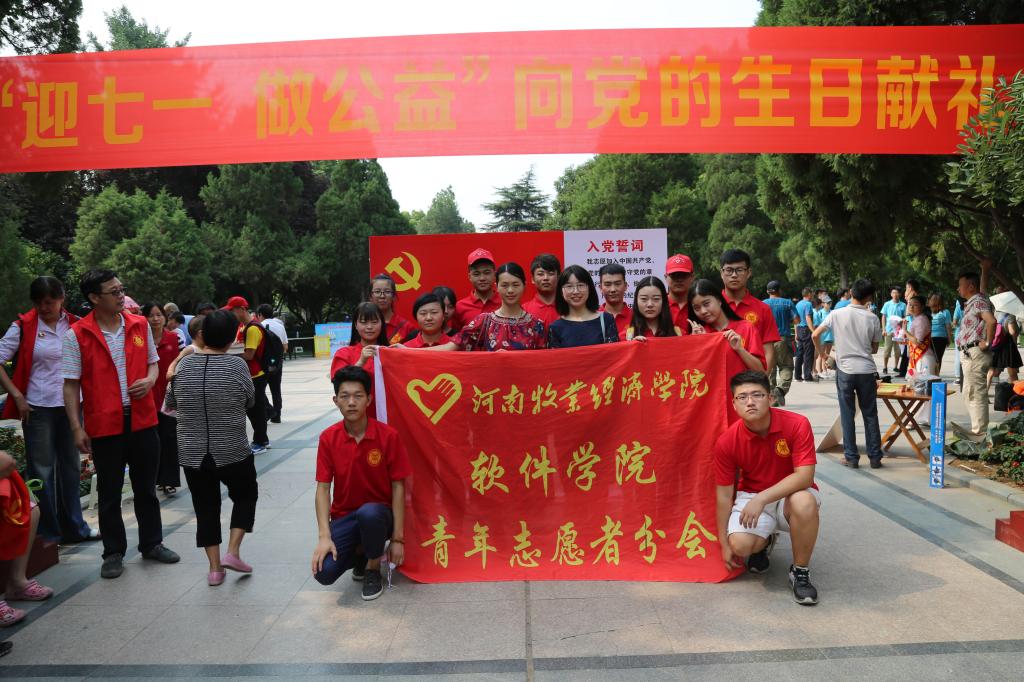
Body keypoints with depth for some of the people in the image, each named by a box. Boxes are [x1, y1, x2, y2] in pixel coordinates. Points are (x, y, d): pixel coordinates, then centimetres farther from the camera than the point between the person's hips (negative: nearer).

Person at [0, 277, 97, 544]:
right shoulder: (23, 326, -4)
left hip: (71, 406, 3)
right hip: (38, 409, -3)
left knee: (71, 467, 12)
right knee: (42, 471, 4)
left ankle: (74, 527, 24)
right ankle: (48, 532, 16)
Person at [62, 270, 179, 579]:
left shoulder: (140, 325, 3)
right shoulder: (76, 335, -7)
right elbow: (71, 384, -5)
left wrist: (149, 380, -8)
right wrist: (77, 428, -9)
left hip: (142, 420, 3)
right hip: (104, 425, -3)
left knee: (146, 487, 15)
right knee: (109, 493, 9)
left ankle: (151, 543, 30)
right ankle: (114, 553, 23)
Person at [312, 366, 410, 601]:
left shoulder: (388, 435, -12)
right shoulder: (328, 438, -6)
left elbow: (398, 487, -9)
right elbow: (323, 488, -6)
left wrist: (398, 538, -12)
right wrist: (324, 536, -18)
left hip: (378, 512, -2)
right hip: (344, 517, 2)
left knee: (368, 513, -39)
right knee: (324, 572, -24)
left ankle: (373, 568, -6)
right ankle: (360, 552, 13)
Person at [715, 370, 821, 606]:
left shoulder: (797, 424, -20)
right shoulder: (726, 442, -14)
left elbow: (804, 476, -25)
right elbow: (724, 494, -6)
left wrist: (762, 498, -33)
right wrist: (724, 544, -3)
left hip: (790, 494, -1)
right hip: (750, 496, 1)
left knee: (804, 503, -37)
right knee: (740, 544, -26)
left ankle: (800, 572, -11)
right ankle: (765, 542, 17)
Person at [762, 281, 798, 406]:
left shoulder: (763, 304, 1)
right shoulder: (788, 303, 1)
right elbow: (797, 320, -3)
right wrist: (786, 320, 15)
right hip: (783, 340, -1)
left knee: (769, 368, 8)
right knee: (786, 366, 5)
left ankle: (772, 395, 8)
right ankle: (781, 389, -19)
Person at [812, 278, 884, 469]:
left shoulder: (837, 314, -4)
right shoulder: (872, 318, -2)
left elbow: (815, 335, -4)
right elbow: (874, 349, 7)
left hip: (845, 370, -1)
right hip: (867, 371, 1)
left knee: (847, 415, 6)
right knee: (870, 415, 10)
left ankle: (851, 457, 8)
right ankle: (875, 457, 14)